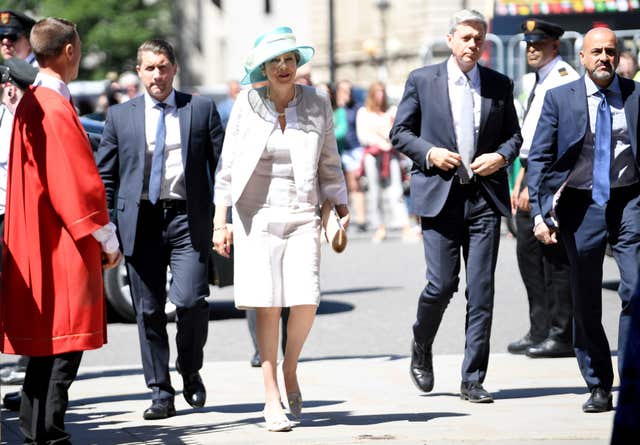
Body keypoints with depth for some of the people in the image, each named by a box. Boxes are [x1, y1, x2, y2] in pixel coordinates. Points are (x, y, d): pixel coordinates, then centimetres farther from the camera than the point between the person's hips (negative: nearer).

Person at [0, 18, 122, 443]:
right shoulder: (56, 109, -16)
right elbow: (79, 181, -18)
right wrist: (107, 239, -10)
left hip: (37, 244, 10)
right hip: (65, 247, -10)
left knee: (47, 344, 14)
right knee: (64, 345, -6)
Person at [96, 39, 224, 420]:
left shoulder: (202, 109, 7)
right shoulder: (120, 116, 10)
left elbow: (222, 166, 7)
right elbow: (105, 176, 11)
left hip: (189, 219, -2)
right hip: (140, 222, 2)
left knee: (191, 301, -13)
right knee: (149, 311, 2)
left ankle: (191, 370, 14)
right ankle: (161, 393, 11)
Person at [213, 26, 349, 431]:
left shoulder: (317, 104, 5)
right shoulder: (247, 104, 1)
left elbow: (329, 164, 12)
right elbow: (228, 166, 4)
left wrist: (342, 208, 5)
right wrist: (220, 221, 0)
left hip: (302, 215, 1)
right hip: (257, 215, -1)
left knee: (306, 301, -12)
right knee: (267, 305, -5)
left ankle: (290, 369, 17)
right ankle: (272, 398, 4)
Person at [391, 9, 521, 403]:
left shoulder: (500, 85, 10)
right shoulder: (422, 81, 5)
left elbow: (513, 134, 17)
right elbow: (400, 132, 8)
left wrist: (502, 156, -4)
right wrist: (429, 153, -9)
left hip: (485, 197, 2)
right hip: (439, 195, -2)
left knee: (481, 290, -1)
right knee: (442, 285, -7)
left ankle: (473, 380, 5)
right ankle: (421, 349, 24)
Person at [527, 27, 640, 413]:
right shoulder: (560, 99, 5)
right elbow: (539, 158, 3)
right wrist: (541, 212, -7)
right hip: (581, 204, 1)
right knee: (585, 302, 5)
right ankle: (599, 387, 16)